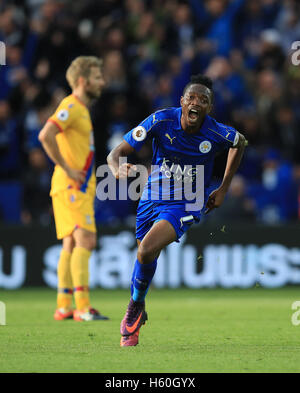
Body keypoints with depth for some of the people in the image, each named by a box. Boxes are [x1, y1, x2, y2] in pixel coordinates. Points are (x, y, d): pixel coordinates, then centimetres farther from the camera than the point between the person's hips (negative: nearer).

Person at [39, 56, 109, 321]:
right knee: (85, 240, -16)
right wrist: (67, 169, -21)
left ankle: (64, 307, 10)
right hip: (72, 187, -10)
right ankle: (83, 307, -21)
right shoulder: (71, 106, -12)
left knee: (71, 245, 8)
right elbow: (46, 135, -26)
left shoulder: (82, 109, 19)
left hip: (81, 187, 10)